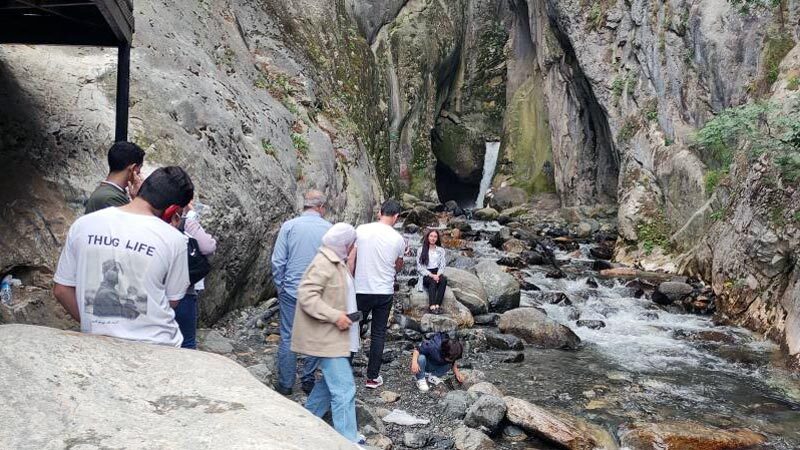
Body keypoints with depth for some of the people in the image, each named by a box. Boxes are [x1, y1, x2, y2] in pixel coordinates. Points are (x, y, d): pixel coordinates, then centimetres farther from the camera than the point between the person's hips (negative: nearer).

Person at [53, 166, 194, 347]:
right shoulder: (173, 239, -14)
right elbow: (172, 301, -1)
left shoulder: (83, 225, -4)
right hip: (156, 349, -3)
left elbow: (61, 290, 3)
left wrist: (89, 322, 15)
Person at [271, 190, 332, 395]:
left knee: (287, 337, 8)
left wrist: (280, 286, 8)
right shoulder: (329, 229, -3)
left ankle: (285, 383, 14)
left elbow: (278, 261, -5)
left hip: (291, 291, 0)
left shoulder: (289, 226, -5)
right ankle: (308, 380, 18)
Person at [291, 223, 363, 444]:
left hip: (334, 335, 11)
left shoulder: (336, 262, 15)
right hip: (327, 337, -11)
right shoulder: (323, 264, -18)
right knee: (344, 389, -11)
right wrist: (335, 316, -27)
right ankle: (349, 441, -6)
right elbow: (306, 295, -25)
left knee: (331, 381, 19)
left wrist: (346, 313, 12)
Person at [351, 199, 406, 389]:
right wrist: (403, 253, 29)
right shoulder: (398, 239, -5)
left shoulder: (361, 230, -6)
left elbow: (351, 260, -3)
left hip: (361, 290, 0)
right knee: (378, 334, 9)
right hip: (385, 292, 0)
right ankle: (372, 377, 13)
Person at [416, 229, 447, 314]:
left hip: (437, 274, 2)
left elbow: (442, 265, 4)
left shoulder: (441, 250, 14)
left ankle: (438, 305, -42)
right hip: (426, 275, -2)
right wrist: (431, 275, -17)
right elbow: (420, 267, -4)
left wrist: (438, 275, -16)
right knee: (433, 281, -36)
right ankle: (432, 306, -47)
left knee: (444, 279, -32)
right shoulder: (421, 250, 4)